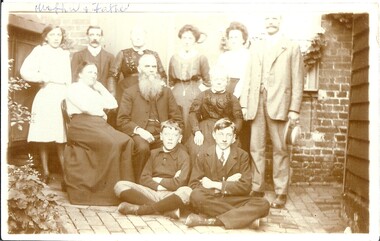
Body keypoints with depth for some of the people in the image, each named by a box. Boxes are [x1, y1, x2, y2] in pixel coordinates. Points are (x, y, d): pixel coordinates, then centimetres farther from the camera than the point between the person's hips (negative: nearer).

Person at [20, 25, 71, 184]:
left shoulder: (65, 54, 15)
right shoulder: (40, 50, 4)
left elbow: (69, 79, 13)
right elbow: (24, 72, -7)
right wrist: (44, 78, -5)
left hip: (63, 98, 2)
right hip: (46, 97, -2)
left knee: (61, 138, -1)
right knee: (43, 137, 2)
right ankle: (45, 172, 13)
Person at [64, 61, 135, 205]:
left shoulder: (94, 92, 32)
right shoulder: (74, 88, 10)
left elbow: (113, 104, 18)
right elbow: (86, 107, -9)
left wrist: (100, 87, 17)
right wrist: (101, 113, 6)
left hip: (99, 124, 7)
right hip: (82, 125, -7)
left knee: (126, 141, -22)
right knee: (111, 143, -32)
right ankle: (109, 190, -27)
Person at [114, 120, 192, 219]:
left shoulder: (183, 156, 2)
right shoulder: (154, 153, 16)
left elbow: (179, 183, -9)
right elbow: (144, 178, 7)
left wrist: (159, 180, 0)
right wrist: (158, 186, -9)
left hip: (170, 195, -4)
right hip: (151, 192, 4)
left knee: (187, 192, -37)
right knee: (120, 186, -16)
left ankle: (139, 209, -29)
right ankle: (167, 208, -26)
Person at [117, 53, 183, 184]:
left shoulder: (166, 91, 20)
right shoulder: (130, 92, 12)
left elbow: (177, 118, 15)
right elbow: (121, 120, 2)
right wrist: (138, 130, -16)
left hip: (162, 135, 2)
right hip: (139, 135, -2)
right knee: (143, 147, -36)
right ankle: (137, 183, -15)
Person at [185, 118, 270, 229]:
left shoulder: (242, 156, 4)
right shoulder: (203, 156, 4)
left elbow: (246, 187, -5)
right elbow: (193, 184, -5)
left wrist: (216, 185, -14)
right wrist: (227, 184, -12)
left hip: (234, 200, 1)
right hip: (211, 200, -1)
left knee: (263, 204, -26)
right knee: (195, 195, -33)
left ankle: (209, 221, -32)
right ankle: (246, 217, -26)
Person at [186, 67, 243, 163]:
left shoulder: (232, 98, 17)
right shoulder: (203, 96, 15)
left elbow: (238, 118, 6)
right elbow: (193, 113, 3)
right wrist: (197, 131, -13)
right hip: (205, 129, 0)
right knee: (198, 149, -26)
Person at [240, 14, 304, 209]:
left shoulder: (291, 47, 9)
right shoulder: (256, 47, 20)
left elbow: (297, 80, 2)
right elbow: (249, 77, 14)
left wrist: (294, 108, -7)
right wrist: (245, 103, 4)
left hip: (278, 103, -3)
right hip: (256, 102, 3)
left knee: (279, 149, -1)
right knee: (256, 148, 4)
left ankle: (281, 193, 5)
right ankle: (257, 188, 13)